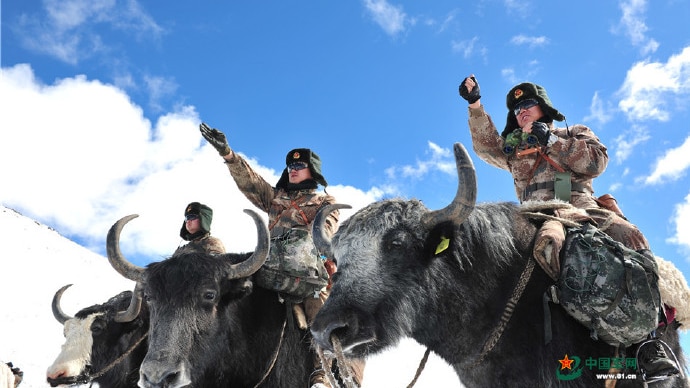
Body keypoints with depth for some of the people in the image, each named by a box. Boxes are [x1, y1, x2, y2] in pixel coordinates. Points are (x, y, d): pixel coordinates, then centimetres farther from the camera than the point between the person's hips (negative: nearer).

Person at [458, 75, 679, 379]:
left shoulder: (575, 133, 28)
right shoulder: (513, 148, 34)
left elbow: (597, 162, 9)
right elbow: (486, 145, 16)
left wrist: (553, 142, 0)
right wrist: (475, 106, 5)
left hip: (582, 207, -1)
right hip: (539, 216, 1)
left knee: (628, 236, -32)